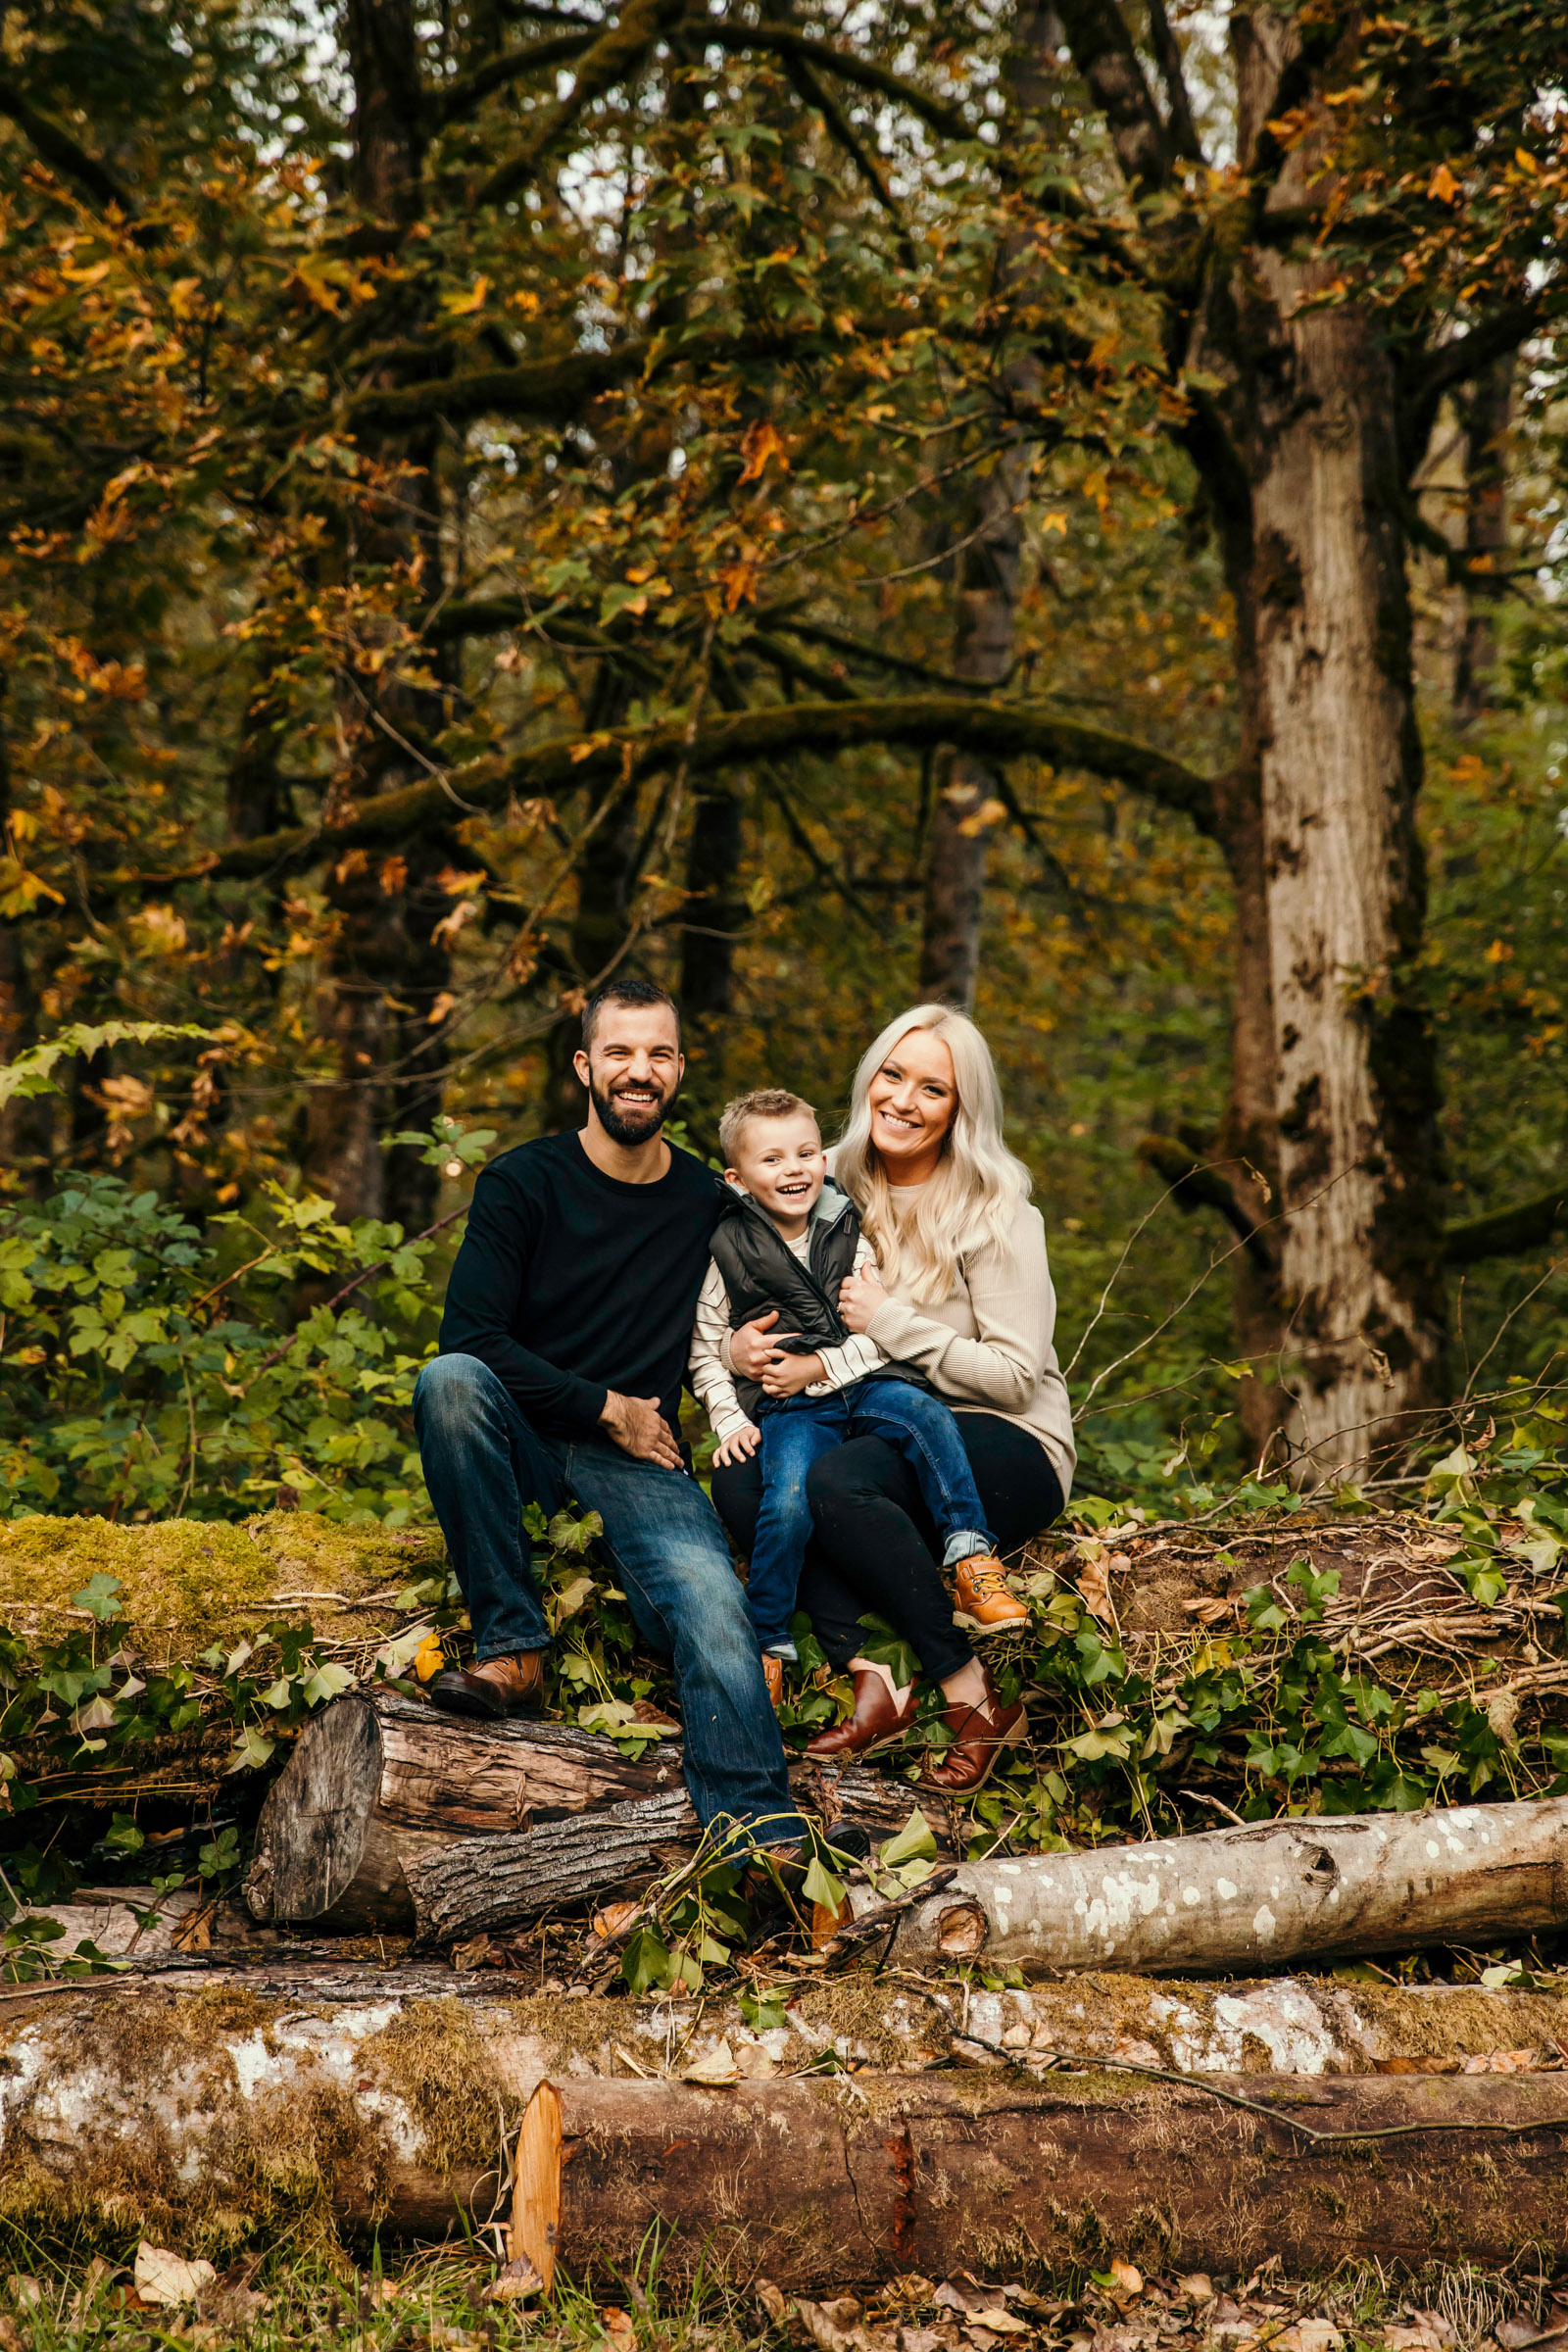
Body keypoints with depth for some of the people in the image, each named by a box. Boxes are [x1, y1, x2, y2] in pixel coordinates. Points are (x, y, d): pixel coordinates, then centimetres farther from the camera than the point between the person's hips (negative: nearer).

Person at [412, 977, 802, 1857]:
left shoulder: (711, 1201, 11)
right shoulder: (522, 1183, -1)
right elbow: (471, 1335, -10)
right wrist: (605, 1409, -11)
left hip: (637, 1455, 1)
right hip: (527, 1438, -1)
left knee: (708, 1588, -30)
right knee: (449, 1382, -35)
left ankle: (760, 1826, -43)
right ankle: (512, 1646, -28)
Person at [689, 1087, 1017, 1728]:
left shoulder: (850, 1236, 8)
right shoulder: (728, 1250, 4)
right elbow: (706, 1346, 9)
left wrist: (820, 1366, -9)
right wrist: (730, 1420, -1)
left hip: (863, 1383, 2)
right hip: (788, 1409, -2)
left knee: (923, 1412, -30)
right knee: (789, 1501, -27)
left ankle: (971, 1551, -25)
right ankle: (766, 1645, -12)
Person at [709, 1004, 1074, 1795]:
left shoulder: (994, 1211, -7)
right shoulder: (840, 1190, 8)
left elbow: (1014, 1375, -12)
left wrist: (892, 1321, -17)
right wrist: (739, 1346, -7)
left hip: (1003, 1443, -6)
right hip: (887, 1430, 6)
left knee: (836, 1482, -33)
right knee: (740, 1478, -22)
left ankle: (976, 1698, -23)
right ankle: (872, 1679, -28)